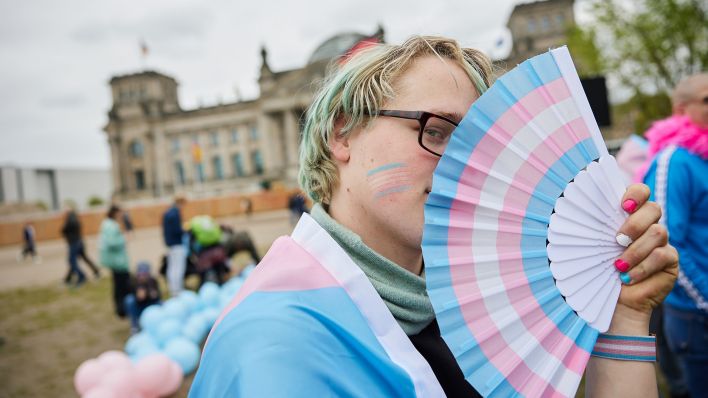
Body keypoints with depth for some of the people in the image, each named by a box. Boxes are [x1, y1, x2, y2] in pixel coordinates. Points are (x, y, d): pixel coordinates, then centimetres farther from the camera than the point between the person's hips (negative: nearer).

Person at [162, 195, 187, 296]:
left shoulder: (167, 212, 12)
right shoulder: (176, 213, -18)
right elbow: (177, 230, -21)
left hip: (169, 243, 10)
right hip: (177, 244, -10)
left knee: (172, 268, 15)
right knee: (178, 269, -7)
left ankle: (173, 290, 22)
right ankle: (177, 291, -6)